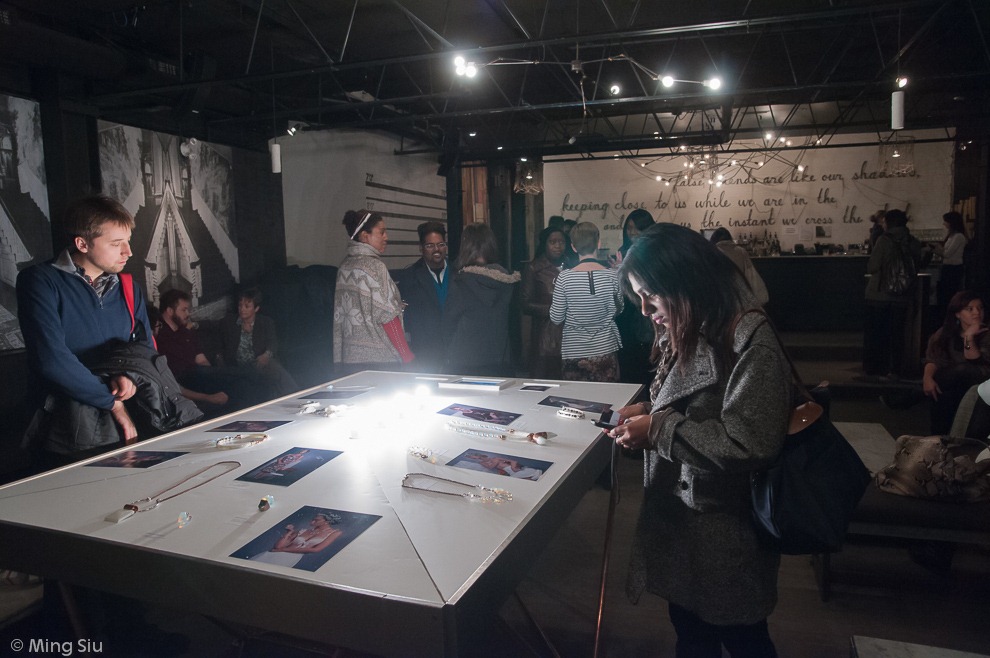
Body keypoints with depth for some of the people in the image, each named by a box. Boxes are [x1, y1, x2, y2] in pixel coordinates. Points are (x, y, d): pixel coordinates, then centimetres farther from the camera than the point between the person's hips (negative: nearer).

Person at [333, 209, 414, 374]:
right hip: (378, 360, -7)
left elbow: (339, 315, 12)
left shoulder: (345, 266, 11)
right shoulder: (374, 266, -11)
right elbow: (388, 317, -14)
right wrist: (408, 358, -10)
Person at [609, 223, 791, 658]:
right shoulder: (687, 331, 4)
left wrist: (658, 431, -24)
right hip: (678, 513, 8)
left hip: (724, 529, -8)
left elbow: (748, 443, -29)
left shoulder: (749, 341, -24)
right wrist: (649, 410, -2)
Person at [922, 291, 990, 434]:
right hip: (955, 386, 2)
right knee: (942, 392, -32)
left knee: (962, 370, -33)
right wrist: (927, 377, -29)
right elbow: (933, 359, -9)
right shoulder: (946, 332, 2)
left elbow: (976, 365, -16)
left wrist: (969, 337, -26)